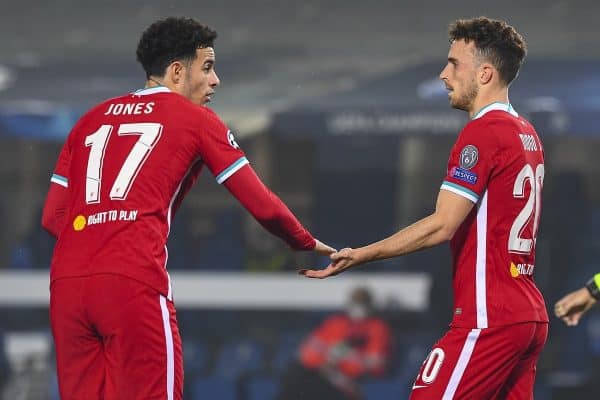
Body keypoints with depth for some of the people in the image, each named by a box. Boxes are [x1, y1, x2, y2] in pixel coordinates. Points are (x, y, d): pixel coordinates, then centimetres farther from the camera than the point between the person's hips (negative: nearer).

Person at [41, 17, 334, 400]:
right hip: (135, 283, -5)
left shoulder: (91, 119, 23)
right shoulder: (196, 120, 9)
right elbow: (262, 205, 9)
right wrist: (308, 244, 26)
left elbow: (53, 216, 20)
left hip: (66, 281, 6)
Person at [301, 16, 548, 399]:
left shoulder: (482, 132, -12)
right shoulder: (526, 133, 15)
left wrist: (362, 254, -13)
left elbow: (441, 226, -17)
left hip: (489, 319, -9)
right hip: (532, 317, 9)